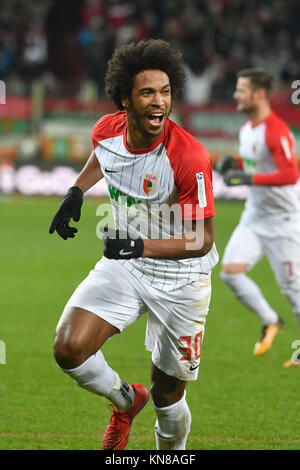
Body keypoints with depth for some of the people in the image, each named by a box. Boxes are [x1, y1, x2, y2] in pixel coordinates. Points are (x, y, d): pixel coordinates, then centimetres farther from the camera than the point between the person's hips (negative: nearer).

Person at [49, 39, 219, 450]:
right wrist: (76, 192, 5)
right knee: (69, 348, -17)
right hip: (123, 266, 4)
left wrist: (141, 246, -35)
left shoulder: (190, 157, -27)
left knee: (167, 393, 5)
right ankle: (126, 400, 13)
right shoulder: (108, 130, -10)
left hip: (180, 279, -4)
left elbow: (202, 240, -22)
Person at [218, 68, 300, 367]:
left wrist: (249, 178, -30)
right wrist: (234, 162, 4)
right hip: (254, 216, 8)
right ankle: (270, 321, 9)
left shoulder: (276, 131, -19)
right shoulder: (246, 129, 8)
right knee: (230, 271, -8)